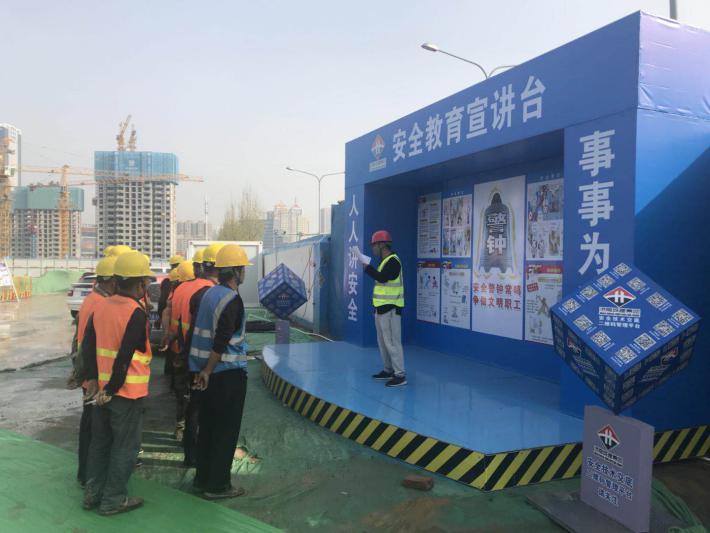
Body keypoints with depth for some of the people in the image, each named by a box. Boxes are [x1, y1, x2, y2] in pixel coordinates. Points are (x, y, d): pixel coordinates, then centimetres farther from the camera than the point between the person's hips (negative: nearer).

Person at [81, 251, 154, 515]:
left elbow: (87, 346, 6)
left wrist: (93, 378, 11)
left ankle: (92, 493, 31)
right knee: (124, 446, 8)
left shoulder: (101, 306, 3)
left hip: (102, 388, 7)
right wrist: (111, 390, -13)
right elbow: (124, 356, -21)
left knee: (100, 441, 20)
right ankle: (113, 500, 17)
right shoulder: (136, 313, -19)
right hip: (127, 392, -7)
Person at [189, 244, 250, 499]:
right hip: (229, 373, -8)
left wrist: (203, 369, 16)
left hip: (209, 372, 8)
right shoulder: (233, 300, -18)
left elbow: (205, 332, 12)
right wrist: (208, 370, -15)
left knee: (207, 426, 17)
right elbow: (221, 342, -23)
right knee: (226, 430, 4)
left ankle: (202, 478, 29)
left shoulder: (209, 293, 7)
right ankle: (218, 485, 13)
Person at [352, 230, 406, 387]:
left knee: (392, 342, -9)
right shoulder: (385, 261, 15)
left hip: (390, 309, -11)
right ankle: (388, 370, 28)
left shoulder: (393, 261, -15)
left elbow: (381, 278, -28)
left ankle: (400, 375, -5)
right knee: (383, 342, 17)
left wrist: (365, 264, -25)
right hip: (382, 308, 11)